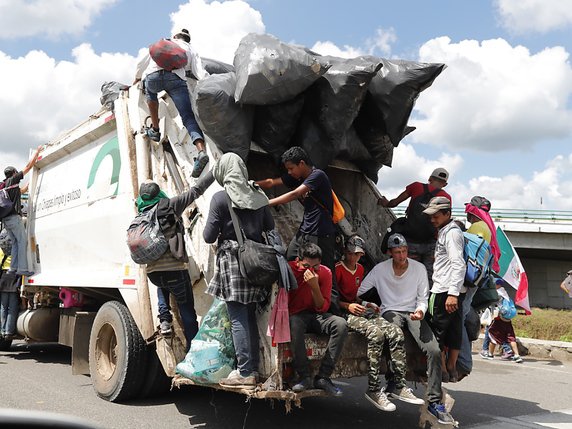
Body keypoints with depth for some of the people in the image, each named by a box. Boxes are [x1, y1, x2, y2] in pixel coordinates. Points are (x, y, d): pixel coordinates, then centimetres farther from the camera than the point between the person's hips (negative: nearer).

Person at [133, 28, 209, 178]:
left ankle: (155, 129, 28)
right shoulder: (191, 51, 32)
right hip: (176, 78, -1)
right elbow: (200, 73, 14)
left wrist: (137, 78, 61)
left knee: (150, 92, 37)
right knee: (188, 118, -4)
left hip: (153, 76, 1)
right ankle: (201, 150, -28)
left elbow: (142, 63, 44)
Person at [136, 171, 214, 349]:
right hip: (175, 269, -4)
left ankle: (164, 319, 22)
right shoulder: (169, 206, -3)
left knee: (163, 286, 38)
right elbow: (196, 191, -2)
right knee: (187, 310, 8)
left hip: (152, 273, 5)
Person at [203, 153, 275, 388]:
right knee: (250, 317, 13)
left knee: (238, 320, -2)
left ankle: (245, 373, 0)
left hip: (232, 261, -6)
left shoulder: (221, 198, -7)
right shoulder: (258, 195, 8)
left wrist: (211, 228, 15)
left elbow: (209, 236, -6)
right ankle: (253, 368, 18)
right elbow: (271, 229, 12)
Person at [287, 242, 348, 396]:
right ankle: (304, 376, -26)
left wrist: (315, 286, -22)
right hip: (295, 315, -3)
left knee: (341, 324, -26)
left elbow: (322, 308, -7)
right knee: (295, 325, -39)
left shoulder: (325, 272, -4)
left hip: (315, 315, 3)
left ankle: (323, 377, -22)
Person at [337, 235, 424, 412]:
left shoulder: (360, 269, 21)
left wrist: (367, 304, 13)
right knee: (376, 333, -33)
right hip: (345, 314, -7)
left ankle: (397, 385, -13)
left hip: (362, 311, 8)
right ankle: (374, 390, -27)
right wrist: (347, 306, -19)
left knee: (396, 332, -16)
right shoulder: (337, 269, -3)